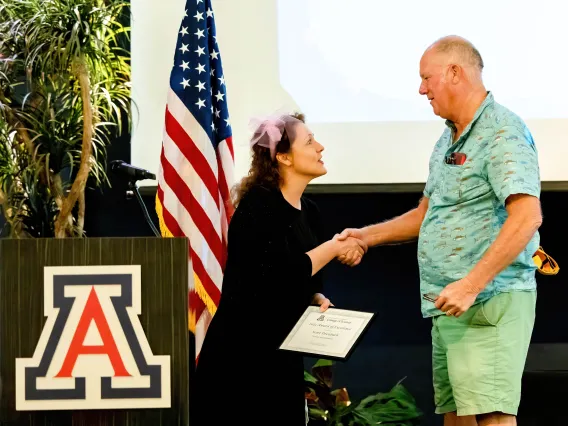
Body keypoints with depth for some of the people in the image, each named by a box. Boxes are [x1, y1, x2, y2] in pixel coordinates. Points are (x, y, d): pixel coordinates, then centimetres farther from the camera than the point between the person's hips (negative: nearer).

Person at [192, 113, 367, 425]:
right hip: (240, 349, -8)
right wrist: (333, 248, -14)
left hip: (283, 349, 8)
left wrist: (318, 299, -1)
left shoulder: (309, 212, 10)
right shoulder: (258, 205, -13)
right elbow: (279, 275, -23)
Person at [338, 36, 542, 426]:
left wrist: (471, 285, -26)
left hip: (488, 302, -10)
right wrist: (367, 236, 20)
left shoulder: (503, 132, -11)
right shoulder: (449, 140, 19)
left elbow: (527, 216, -22)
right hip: (448, 306, 10)